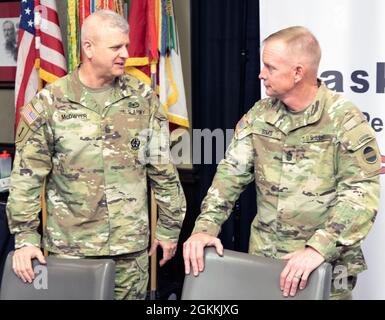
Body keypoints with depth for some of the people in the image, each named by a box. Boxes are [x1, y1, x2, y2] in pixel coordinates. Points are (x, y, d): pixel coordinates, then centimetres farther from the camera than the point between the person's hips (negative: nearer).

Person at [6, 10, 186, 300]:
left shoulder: (143, 98, 2)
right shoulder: (49, 103, -4)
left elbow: (163, 170, 6)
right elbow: (26, 177, -3)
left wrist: (169, 228, 7)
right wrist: (25, 238, -7)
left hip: (131, 246, 2)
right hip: (68, 247, -1)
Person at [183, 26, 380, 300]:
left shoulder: (345, 120, -12)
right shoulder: (259, 115, 3)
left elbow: (361, 193, -17)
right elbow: (231, 172, 4)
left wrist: (318, 248, -28)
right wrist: (206, 227, -10)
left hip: (325, 266, -4)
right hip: (262, 257, 4)